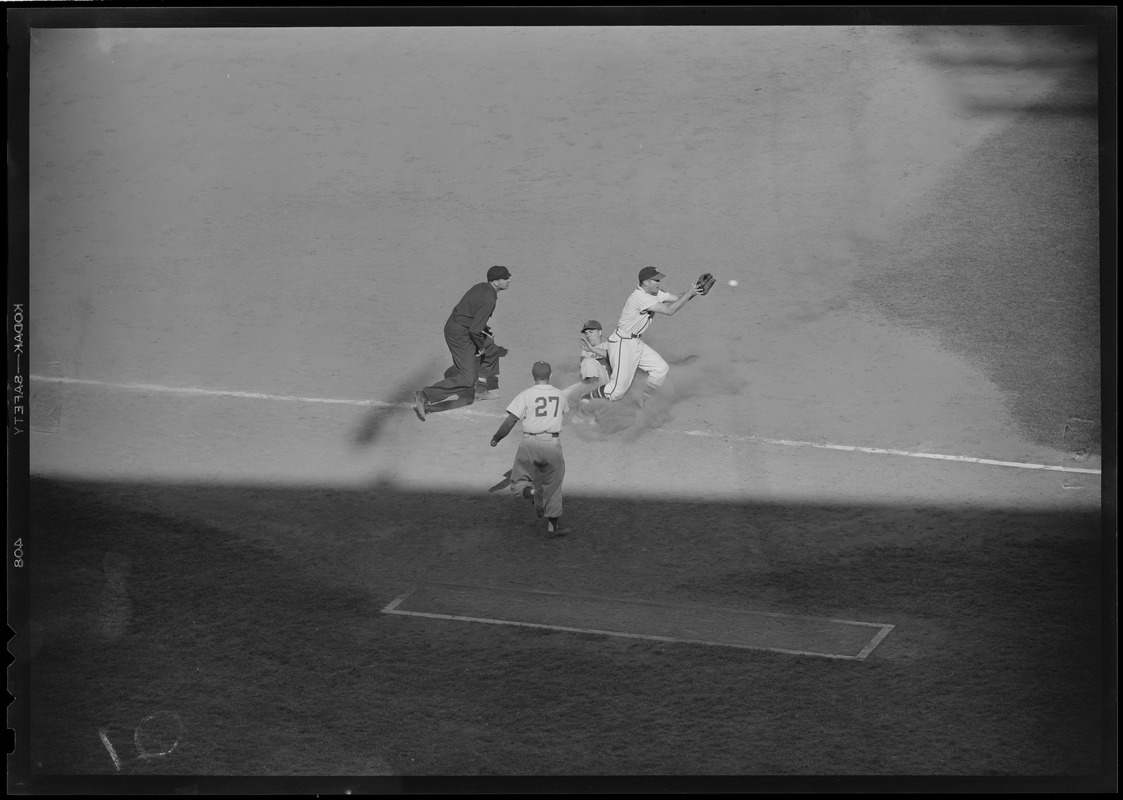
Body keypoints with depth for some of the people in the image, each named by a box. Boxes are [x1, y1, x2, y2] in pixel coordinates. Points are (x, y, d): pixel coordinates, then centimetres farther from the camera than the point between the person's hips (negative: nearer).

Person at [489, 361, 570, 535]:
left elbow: (510, 421, -7)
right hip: (553, 443, 2)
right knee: (553, 484, 15)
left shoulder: (526, 395, -3)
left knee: (518, 481, 12)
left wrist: (496, 438, 6)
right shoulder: (560, 395, 9)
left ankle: (532, 492, -21)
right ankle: (553, 524, 16)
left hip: (530, 442, -2)